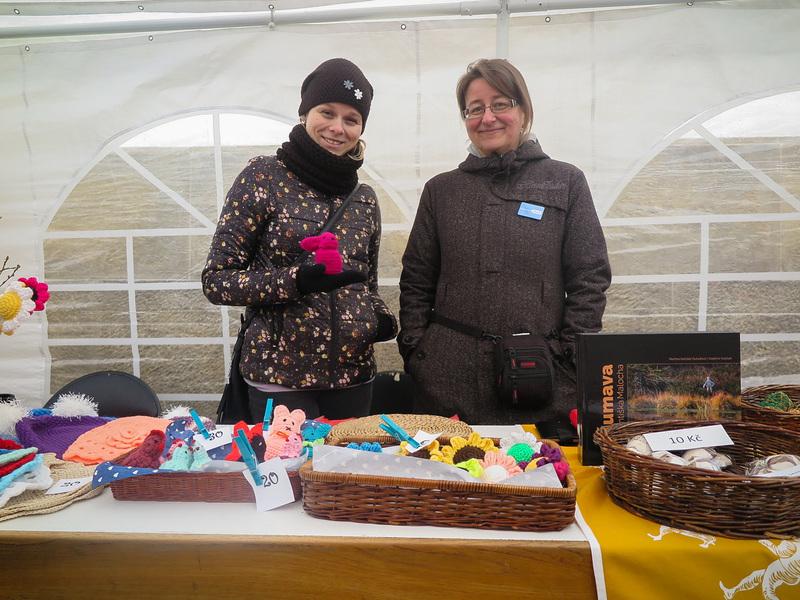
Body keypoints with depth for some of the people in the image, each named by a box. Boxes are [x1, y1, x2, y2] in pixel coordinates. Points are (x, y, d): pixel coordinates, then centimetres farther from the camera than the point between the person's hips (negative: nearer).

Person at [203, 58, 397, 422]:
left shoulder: (364, 198, 9)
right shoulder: (265, 176, -5)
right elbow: (215, 280, -7)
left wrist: (381, 319, -3)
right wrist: (296, 280, -21)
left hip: (353, 374, 5)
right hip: (280, 377, -4)